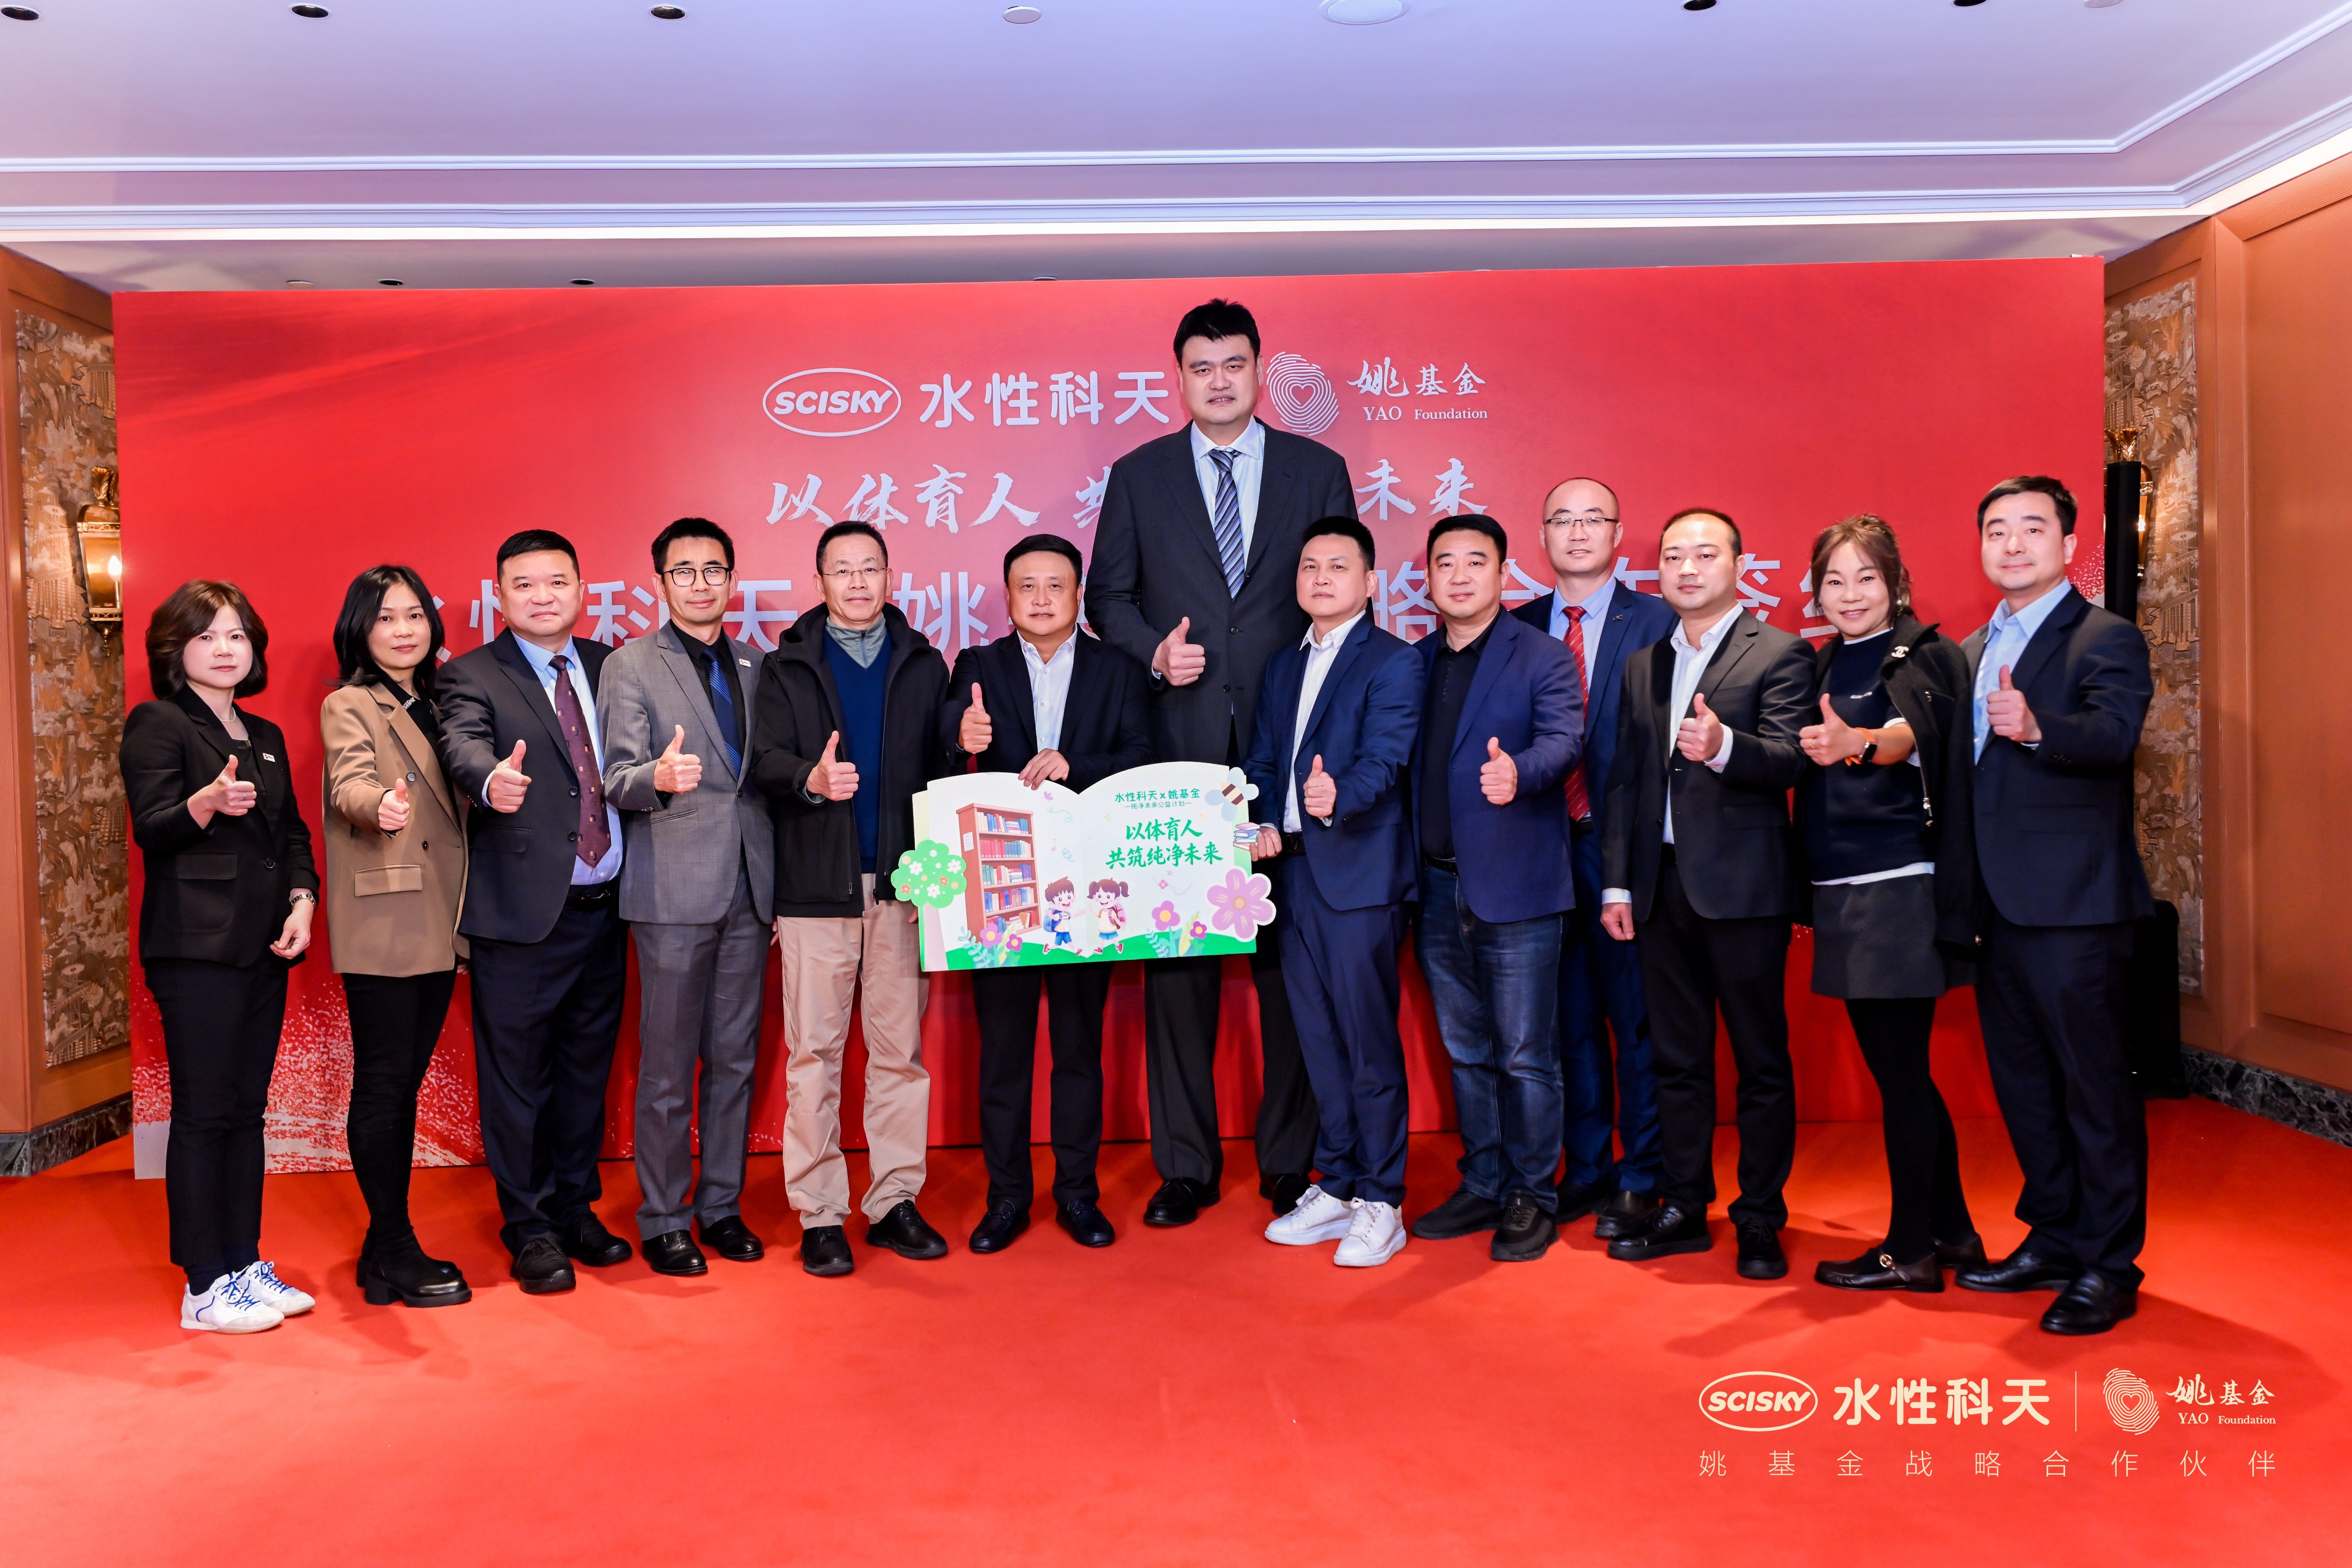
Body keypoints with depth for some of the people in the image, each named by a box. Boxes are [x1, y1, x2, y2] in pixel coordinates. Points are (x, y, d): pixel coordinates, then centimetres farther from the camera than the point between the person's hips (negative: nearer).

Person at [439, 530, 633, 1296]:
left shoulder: (609, 666, 12)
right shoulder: (471, 676, -3)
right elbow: (463, 743, -23)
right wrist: (492, 779, -44)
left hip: (603, 908, 5)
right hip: (521, 913, -5)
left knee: (586, 1070, 15)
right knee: (518, 1077, 4)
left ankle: (576, 1210, 30)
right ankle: (530, 1229, 18)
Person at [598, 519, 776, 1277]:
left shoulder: (754, 666, 14)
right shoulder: (630, 666, 1)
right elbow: (617, 780, -6)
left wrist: (779, 883, 11)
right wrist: (658, 776, -29)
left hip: (748, 887, 4)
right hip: (674, 888, -4)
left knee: (735, 1058, 10)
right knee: (668, 1066, 0)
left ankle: (721, 1204, 22)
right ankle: (662, 1218, 13)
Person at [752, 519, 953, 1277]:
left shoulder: (924, 665, 13)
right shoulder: (786, 666, 9)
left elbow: (942, 768, 6)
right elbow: (766, 761, -5)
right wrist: (811, 780, -24)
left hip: (903, 881, 1)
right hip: (817, 883, -1)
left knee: (900, 1048, 5)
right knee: (815, 1052, 0)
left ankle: (894, 1201, 15)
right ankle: (819, 1214, 9)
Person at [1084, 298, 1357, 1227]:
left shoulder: (1318, 471, 10)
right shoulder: (1138, 477, 11)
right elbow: (1106, 595, 13)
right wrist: (1153, 652, -7)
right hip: (1178, 747, 1)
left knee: (1291, 956, 2)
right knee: (1174, 958, 2)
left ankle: (1290, 1161, 15)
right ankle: (1185, 1166, 13)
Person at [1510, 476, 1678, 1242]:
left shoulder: (1657, 622, -1)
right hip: (1546, 848, 4)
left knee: (1636, 1016, 3)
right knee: (1570, 1017, 12)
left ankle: (1641, 1178, 16)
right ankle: (1586, 1169, 26)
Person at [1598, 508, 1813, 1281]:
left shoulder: (1779, 653, -2)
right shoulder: (1643, 665, 16)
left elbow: (1788, 759, -15)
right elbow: (1623, 779, 14)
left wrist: (1723, 746, -36)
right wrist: (1617, 883, 8)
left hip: (1743, 888, -5)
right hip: (1662, 886, 6)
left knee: (1762, 1061, 3)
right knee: (1677, 1058, 12)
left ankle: (1761, 1221, 14)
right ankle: (1684, 1208, 22)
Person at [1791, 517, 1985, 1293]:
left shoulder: (1927, 655, -7)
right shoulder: (1823, 664, 14)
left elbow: (1914, 732, -29)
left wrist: (1860, 743, -47)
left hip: (1902, 887, -7)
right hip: (1842, 892, 7)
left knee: (1899, 1068, -2)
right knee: (1900, 1067, 15)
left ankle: (1911, 1251, 10)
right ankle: (1951, 1230, 29)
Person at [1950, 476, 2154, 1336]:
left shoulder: (2106, 638, -6)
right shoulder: (1973, 651, 17)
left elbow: (2115, 734, -24)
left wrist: (2037, 728, -43)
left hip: (2072, 902, -7)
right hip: (1996, 901, 8)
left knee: (2095, 1083, 0)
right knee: (2022, 1081, 15)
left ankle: (2109, 1266, 11)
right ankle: (2053, 1240, 28)